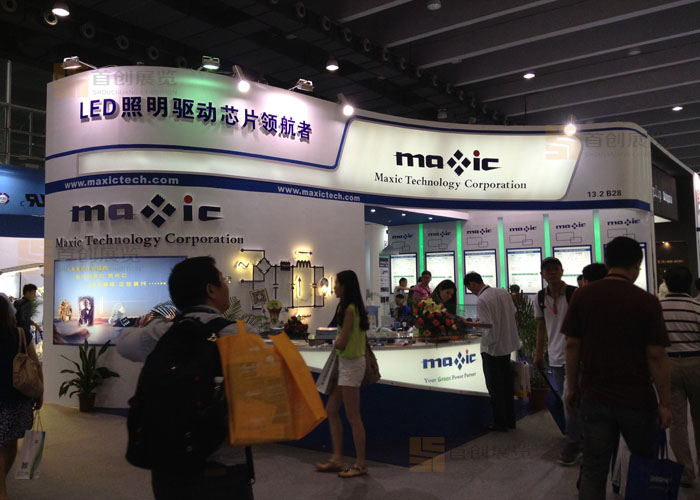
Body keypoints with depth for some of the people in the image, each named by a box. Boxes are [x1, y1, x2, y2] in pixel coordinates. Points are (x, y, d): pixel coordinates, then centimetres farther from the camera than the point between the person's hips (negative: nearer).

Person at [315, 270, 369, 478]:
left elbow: (341, 343, -19)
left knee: (353, 417, -1)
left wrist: (336, 342, 1)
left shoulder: (349, 309, -18)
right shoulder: (353, 307, 11)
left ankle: (360, 464, 10)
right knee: (331, 410, 14)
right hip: (345, 363, 10)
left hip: (351, 364, -10)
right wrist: (339, 341, 4)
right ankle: (337, 458, 20)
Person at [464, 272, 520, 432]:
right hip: (508, 343, 8)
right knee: (506, 383, 17)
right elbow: (514, 316, 9)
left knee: (495, 386, 5)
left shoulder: (481, 300, -19)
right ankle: (510, 419, 26)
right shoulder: (504, 292, 4)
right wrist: (514, 333, 19)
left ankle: (500, 422, 13)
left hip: (492, 347, -8)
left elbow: (487, 324, -21)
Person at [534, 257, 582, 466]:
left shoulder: (574, 294, -11)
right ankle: (577, 439, 30)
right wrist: (538, 353, 14)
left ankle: (572, 445, 3)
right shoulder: (541, 298, 6)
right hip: (555, 356, 6)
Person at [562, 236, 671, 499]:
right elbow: (656, 356, -11)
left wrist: (572, 387, 9)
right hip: (636, 399, -2)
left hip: (593, 397, 2)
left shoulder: (582, 295, -3)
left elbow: (572, 345, -1)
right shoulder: (647, 302, -11)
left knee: (593, 470, 8)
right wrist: (665, 403, -2)